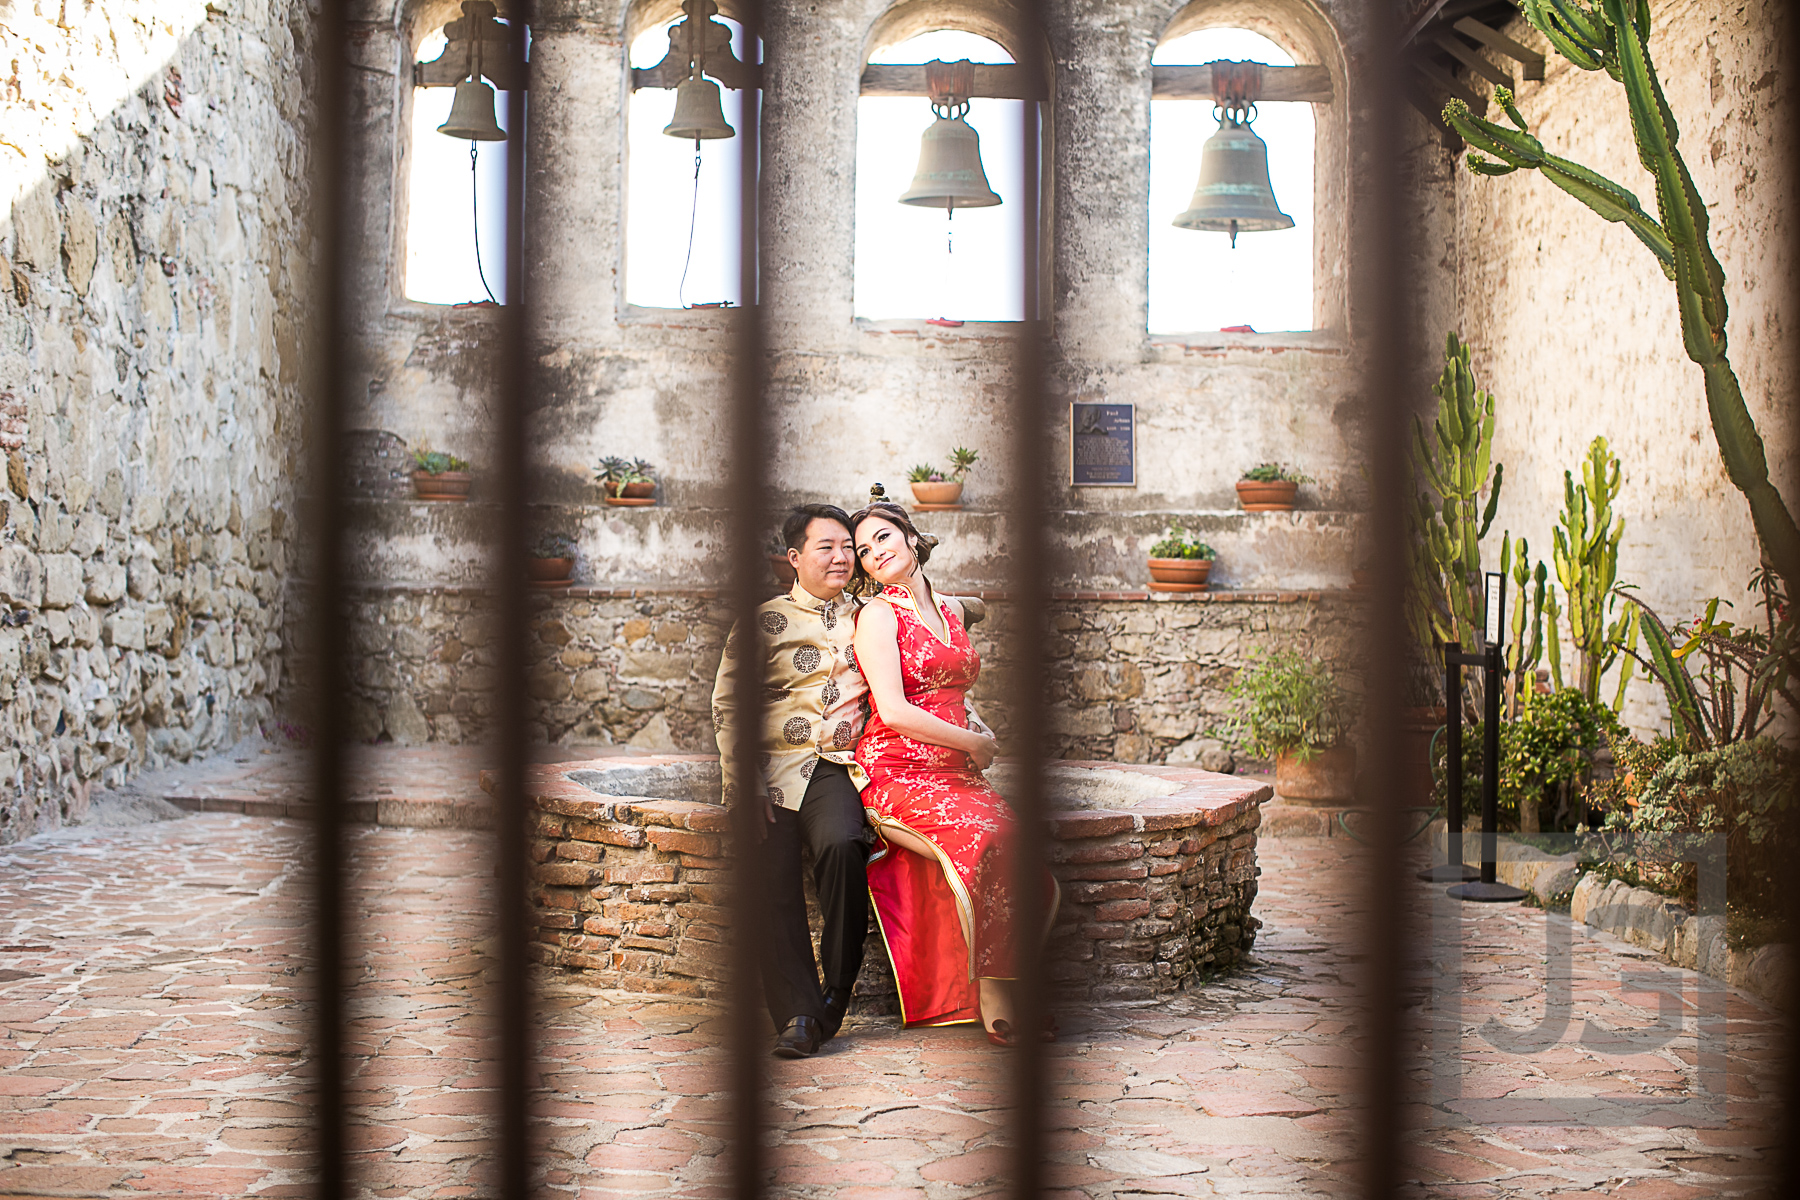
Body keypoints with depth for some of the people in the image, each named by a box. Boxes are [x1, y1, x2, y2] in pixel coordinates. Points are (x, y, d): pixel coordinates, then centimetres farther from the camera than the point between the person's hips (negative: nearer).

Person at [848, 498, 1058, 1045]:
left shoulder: (951, 610, 19)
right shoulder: (877, 615, -2)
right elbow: (894, 711, -13)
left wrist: (981, 731, 12)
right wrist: (973, 743, -6)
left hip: (958, 773, 6)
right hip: (899, 774, -6)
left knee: (1018, 846, -24)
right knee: (989, 836, -32)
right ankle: (995, 1004, -25)